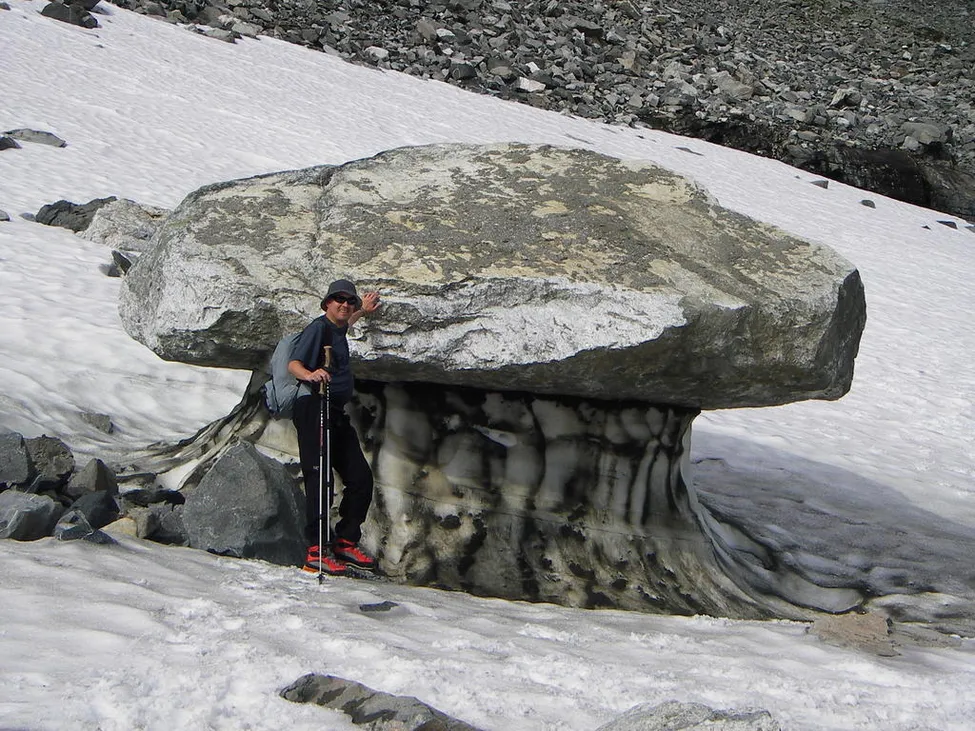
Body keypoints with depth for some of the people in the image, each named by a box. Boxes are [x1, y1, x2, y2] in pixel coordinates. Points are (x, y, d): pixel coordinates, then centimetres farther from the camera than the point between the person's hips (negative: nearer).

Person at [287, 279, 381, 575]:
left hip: (337, 413, 9)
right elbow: (293, 364, -19)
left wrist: (363, 311, 56)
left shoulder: (338, 330, 19)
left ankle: (346, 543, 15)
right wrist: (309, 374, -39)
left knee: (360, 477, 6)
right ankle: (316, 552, -15)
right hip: (314, 408, -9)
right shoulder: (319, 327, -7)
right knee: (319, 478, -15)